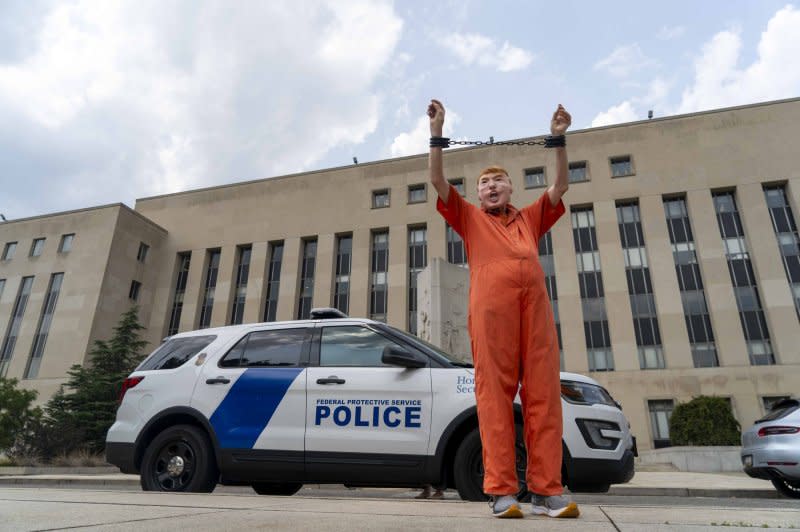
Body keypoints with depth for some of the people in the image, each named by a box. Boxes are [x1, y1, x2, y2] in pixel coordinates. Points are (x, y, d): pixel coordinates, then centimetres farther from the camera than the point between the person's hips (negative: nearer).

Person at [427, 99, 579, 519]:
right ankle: (501, 491, -9)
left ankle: (546, 491, -4)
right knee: (494, 392, -10)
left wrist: (558, 139, 19)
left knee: (544, 393, -5)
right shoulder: (470, 218, 25)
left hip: (535, 300, 3)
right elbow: (438, 181, 17)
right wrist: (437, 132, 13)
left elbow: (560, 187, 24)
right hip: (491, 302, -2)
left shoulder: (530, 218, 32)